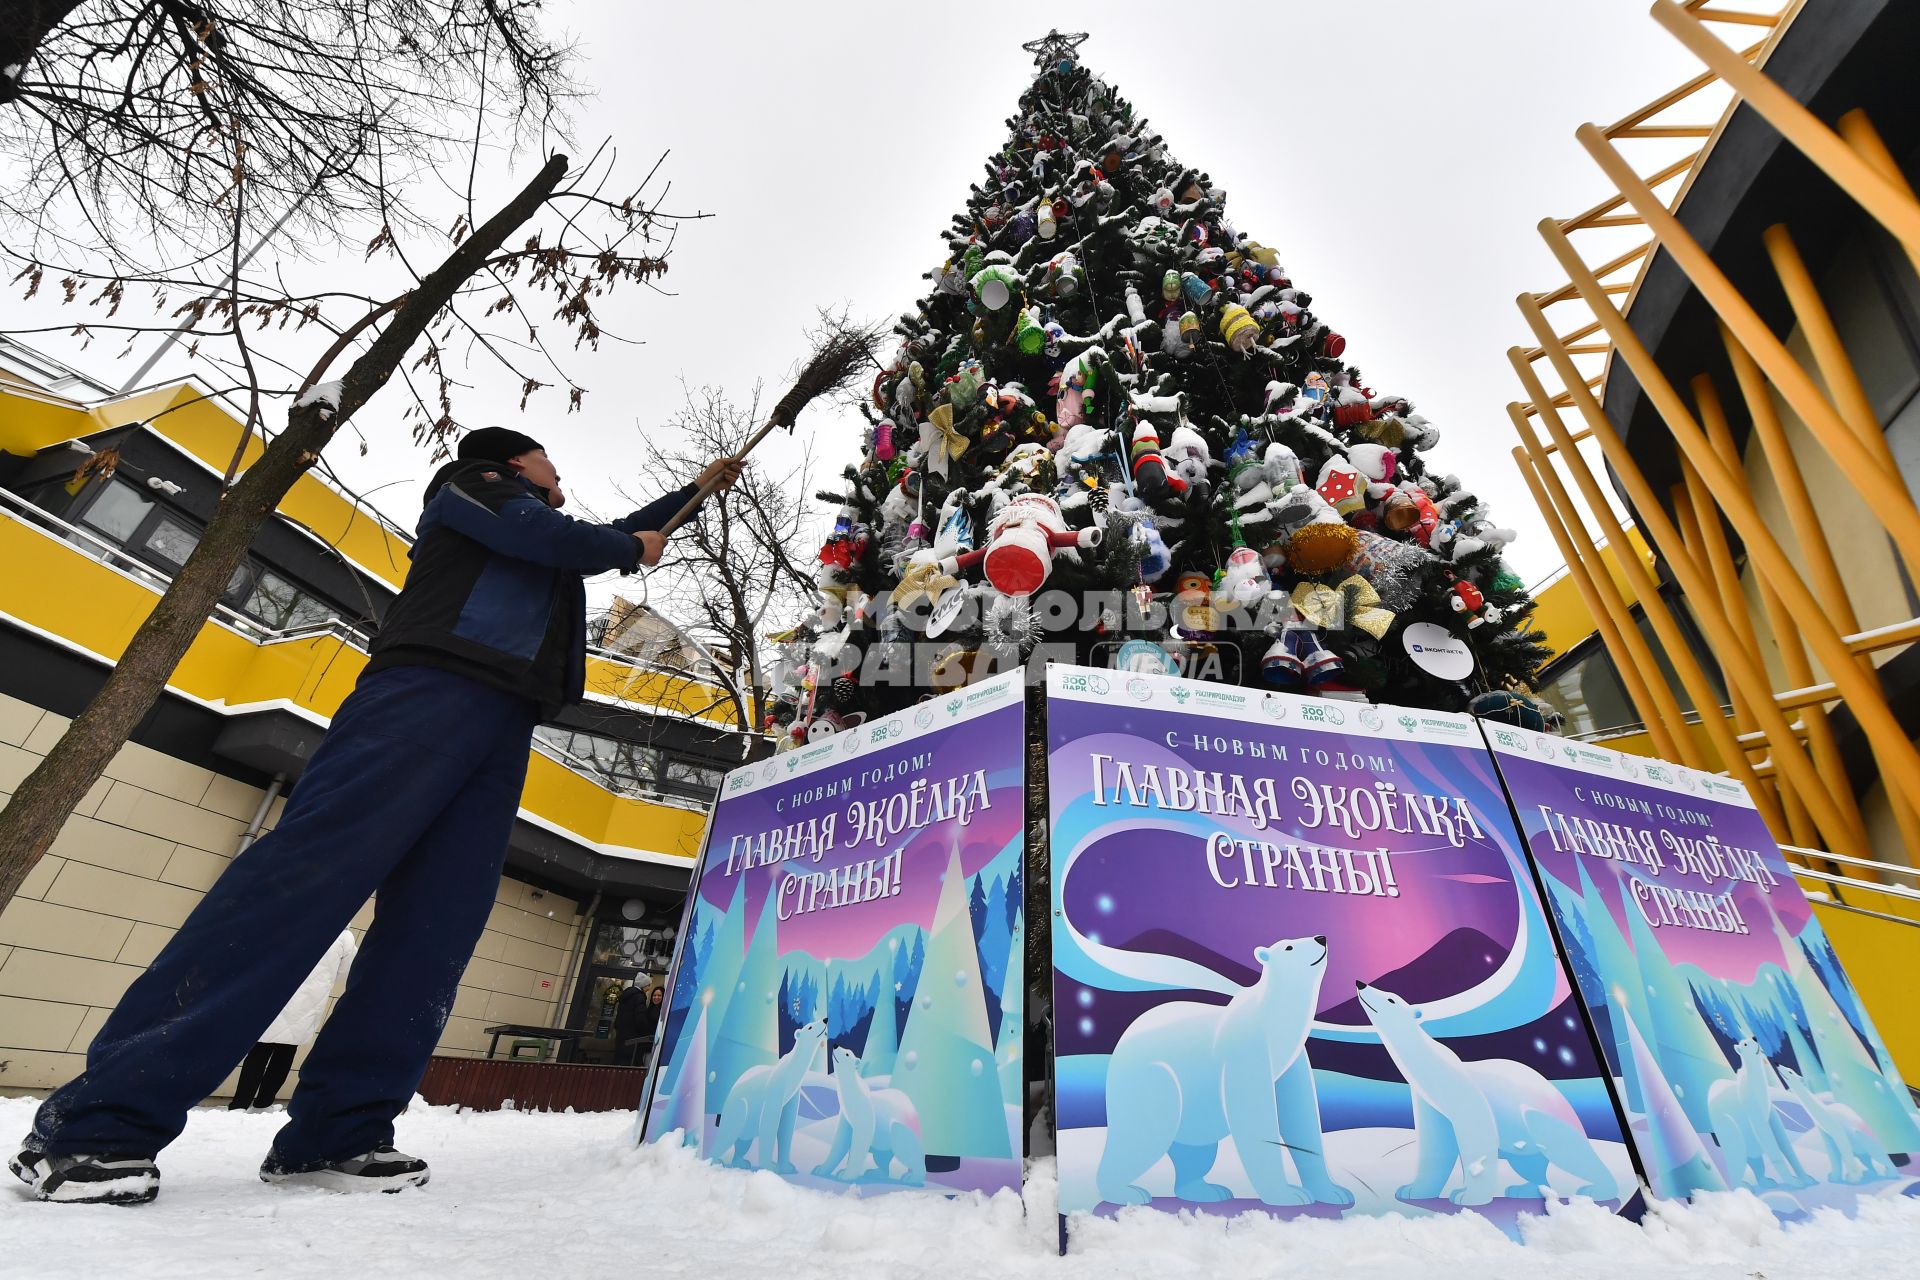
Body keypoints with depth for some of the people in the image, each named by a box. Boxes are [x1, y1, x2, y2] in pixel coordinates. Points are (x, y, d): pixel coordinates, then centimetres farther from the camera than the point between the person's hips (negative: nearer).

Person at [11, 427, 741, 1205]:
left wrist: (697, 491, 57)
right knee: (305, 873, -18)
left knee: (438, 929, -6)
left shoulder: (555, 535, 38)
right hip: (433, 689, -7)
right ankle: (97, 1117, -13)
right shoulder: (473, 480, 18)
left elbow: (616, 537, 53)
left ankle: (332, 1133, -6)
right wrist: (633, 549, 14)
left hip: (504, 726, 7)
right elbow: (540, 536, -2)